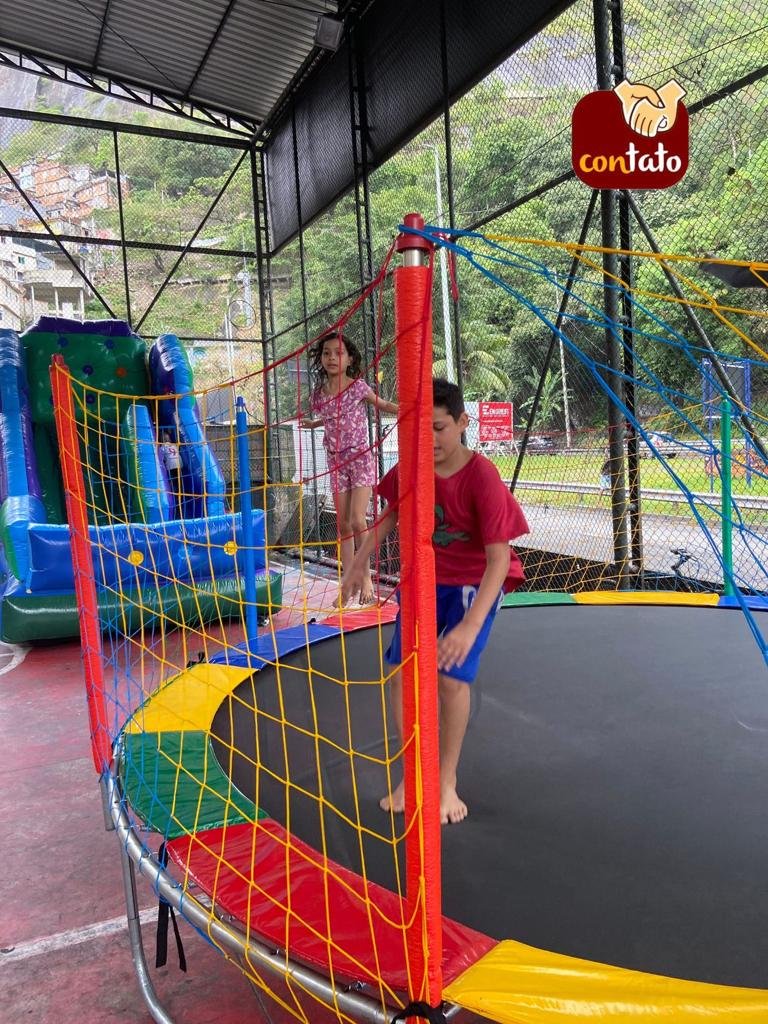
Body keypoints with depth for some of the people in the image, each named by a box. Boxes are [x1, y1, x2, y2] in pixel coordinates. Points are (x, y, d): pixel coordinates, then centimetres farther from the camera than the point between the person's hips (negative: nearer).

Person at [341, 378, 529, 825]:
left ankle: (448, 780, 10)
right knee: (403, 672, -5)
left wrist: (470, 625, -39)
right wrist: (360, 563, 6)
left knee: (453, 676, -16)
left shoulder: (482, 477, -25)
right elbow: (391, 514, 11)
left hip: (474, 584, -4)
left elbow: (499, 558, -29)